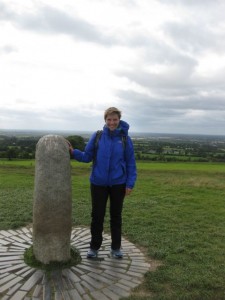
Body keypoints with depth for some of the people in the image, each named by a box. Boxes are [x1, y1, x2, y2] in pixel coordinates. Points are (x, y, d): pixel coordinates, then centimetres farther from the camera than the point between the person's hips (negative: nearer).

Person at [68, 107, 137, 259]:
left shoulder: (125, 139, -5)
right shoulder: (97, 136, -5)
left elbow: (131, 163, -2)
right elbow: (87, 156, 0)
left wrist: (130, 184, -6)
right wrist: (73, 152, -17)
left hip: (118, 184, 0)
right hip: (99, 183, 0)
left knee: (116, 215, 14)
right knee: (97, 216, 10)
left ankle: (116, 247, 32)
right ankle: (94, 247, 29)